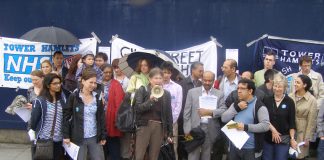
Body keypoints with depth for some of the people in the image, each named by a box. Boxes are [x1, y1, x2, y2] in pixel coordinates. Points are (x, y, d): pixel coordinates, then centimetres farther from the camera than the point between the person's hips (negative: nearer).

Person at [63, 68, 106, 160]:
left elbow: (102, 118, 8)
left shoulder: (98, 97, 6)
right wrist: (66, 135, -10)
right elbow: (66, 116, -5)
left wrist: (103, 136, 6)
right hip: (78, 138, -3)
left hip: (95, 138, 4)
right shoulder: (74, 97, -6)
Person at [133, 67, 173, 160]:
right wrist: (150, 100, -22)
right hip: (144, 126, -2)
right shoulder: (142, 90, 1)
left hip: (159, 127, 2)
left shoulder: (166, 94, 9)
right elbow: (137, 108, -10)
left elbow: (169, 114, 11)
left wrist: (170, 133, 10)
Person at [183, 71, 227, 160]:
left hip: (211, 131, 1)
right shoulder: (192, 92, 5)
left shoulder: (219, 94, 6)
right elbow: (187, 112, 3)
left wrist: (210, 112, -19)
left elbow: (223, 110, -4)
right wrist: (187, 130, -4)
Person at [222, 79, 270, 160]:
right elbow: (224, 119, 4)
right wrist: (237, 108, -8)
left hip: (251, 149, -6)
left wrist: (246, 127, -23)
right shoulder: (236, 104, 13)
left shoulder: (259, 106, -10)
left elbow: (265, 126, -19)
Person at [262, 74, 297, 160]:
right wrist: (272, 129, -14)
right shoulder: (267, 100, 1)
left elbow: (292, 122, -1)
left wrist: (292, 138, -5)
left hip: (283, 138, -2)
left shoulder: (289, 102, -2)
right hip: (267, 137, 2)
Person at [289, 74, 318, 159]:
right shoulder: (290, 97, -1)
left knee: (299, 155, 5)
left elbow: (311, 121, -7)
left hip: (302, 133, -2)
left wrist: (307, 138, -7)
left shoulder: (312, 100, -8)